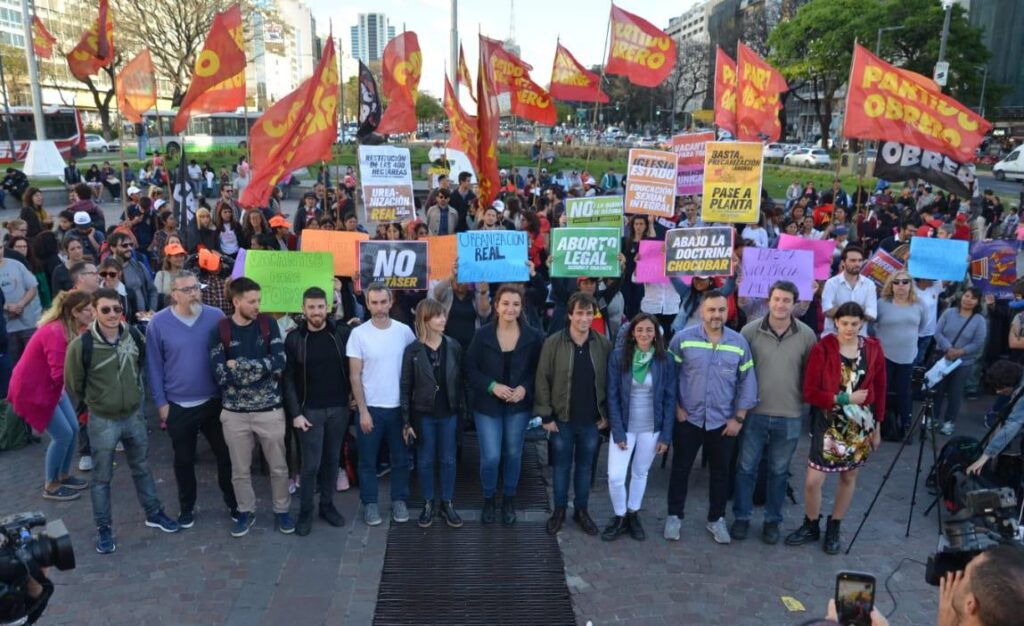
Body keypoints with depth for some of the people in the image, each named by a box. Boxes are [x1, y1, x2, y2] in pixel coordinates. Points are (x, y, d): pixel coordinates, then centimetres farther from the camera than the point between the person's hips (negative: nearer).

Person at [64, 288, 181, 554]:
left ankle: (154, 514, 36)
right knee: (102, 477, 11)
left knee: (142, 468, 20)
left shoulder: (134, 336, -8)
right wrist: (96, 401, 6)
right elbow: (73, 384, -6)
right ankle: (103, 529, 26)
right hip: (102, 421, -4)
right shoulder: (81, 345, -21)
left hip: (134, 415, 4)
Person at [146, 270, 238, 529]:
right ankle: (186, 507, 35)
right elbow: (154, 366, -3)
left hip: (214, 401, 1)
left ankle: (233, 501, 31)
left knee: (225, 454, 12)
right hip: (178, 406, 0)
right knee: (184, 460, 16)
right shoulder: (158, 323, -9)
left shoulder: (216, 316, -7)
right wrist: (161, 402, -3)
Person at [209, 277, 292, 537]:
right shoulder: (220, 330, -5)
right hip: (235, 412, 0)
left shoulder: (268, 324, -3)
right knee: (240, 469, 14)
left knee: (278, 466, 12)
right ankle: (246, 511, 34)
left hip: (270, 409, 0)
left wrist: (240, 365, -17)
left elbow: (280, 362, -15)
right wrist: (262, 368, -14)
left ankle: (281, 510, 31)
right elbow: (221, 374, -14)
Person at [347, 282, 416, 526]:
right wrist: (363, 410, -9)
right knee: (368, 460, 10)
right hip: (371, 407, -1)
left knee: (400, 458, 12)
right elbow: (355, 376, -6)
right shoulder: (358, 333, -7)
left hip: (399, 406, 2)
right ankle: (370, 503, 24)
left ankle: (399, 500, 27)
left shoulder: (404, 331, -2)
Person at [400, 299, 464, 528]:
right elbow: (406, 387, -5)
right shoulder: (412, 350, -8)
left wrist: (461, 410, -1)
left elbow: (460, 381, 2)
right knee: (425, 461, 10)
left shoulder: (454, 347, -2)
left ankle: (447, 504, 24)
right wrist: (406, 421, -6)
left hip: (448, 413, 2)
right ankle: (428, 504, 25)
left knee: (448, 460, 11)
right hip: (423, 414, -1)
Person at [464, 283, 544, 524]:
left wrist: (525, 388, -15)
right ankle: (488, 500, 23)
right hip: (487, 405, -1)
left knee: (513, 454, 12)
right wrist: (492, 386, -18)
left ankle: (509, 500, 34)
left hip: (519, 405, 1)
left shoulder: (533, 336, -7)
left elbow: (539, 370, 2)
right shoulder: (482, 334, -9)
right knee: (490, 457, -4)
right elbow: (470, 369, -5)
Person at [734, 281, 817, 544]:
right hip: (754, 412, 0)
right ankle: (741, 517, 26)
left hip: (789, 416, 1)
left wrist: (807, 403, 2)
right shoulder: (750, 330, -7)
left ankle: (772, 520, 30)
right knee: (746, 467, 9)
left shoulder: (807, 335, -6)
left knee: (779, 471, 15)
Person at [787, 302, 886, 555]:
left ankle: (833, 529, 34)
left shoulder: (873, 349, -3)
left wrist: (877, 426, 8)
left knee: (848, 477, 15)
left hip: (861, 425, 3)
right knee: (813, 480, -3)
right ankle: (811, 526, 22)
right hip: (829, 424, -3)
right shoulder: (822, 349, -12)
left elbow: (879, 390, 5)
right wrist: (844, 398, -19)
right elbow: (810, 392, -13)